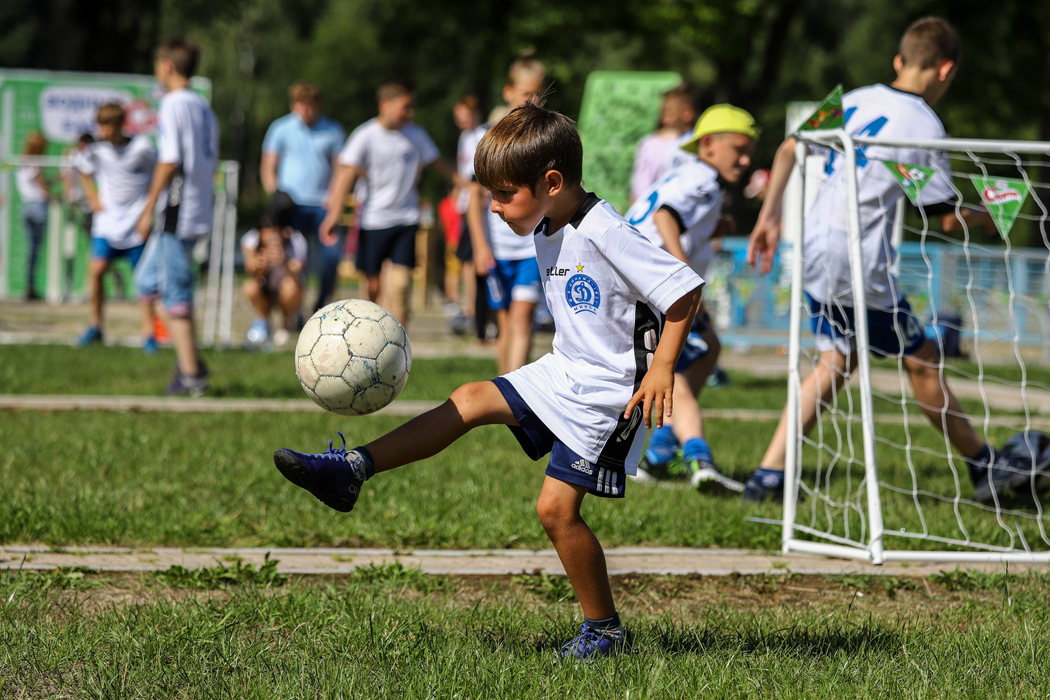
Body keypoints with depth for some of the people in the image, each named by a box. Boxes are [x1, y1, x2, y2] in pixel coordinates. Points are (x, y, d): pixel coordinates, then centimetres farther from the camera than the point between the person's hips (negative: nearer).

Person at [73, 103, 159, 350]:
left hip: (136, 224, -2)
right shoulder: (96, 149, -2)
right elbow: (83, 170, 19)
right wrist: (93, 198, 8)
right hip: (107, 221, 2)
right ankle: (95, 326, 3)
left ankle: (148, 332, 8)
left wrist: (150, 205, -2)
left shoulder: (142, 148, -11)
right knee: (96, 269, -11)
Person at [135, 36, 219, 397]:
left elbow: (169, 162, -16)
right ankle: (190, 360, 13)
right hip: (199, 211, 9)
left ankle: (191, 374, -5)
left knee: (175, 294, -4)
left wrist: (149, 210, -12)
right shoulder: (203, 107, 14)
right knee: (149, 281, 17)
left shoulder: (173, 105, -12)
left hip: (176, 213, -9)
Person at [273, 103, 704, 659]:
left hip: (607, 394, -9)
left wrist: (662, 369, -24)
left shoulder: (606, 234, -24)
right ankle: (351, 472, 7)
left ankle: (605, 630, 3)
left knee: (555, 507, -10)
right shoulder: (545, 233, 5)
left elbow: (684, 288, -23)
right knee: (471, 400, 5)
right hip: (563, 372, 9)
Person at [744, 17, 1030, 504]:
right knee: (922, 361, 7)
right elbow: (948, 219, -5)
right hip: (861, 266, -6)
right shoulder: (924, 126, -9)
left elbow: (789, 149, 12)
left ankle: (768, 476, 8)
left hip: (816, 256, 6)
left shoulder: (854, 101, 9)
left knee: (836, 362, 15)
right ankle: (985, 467, 20)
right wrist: (984, 218, 15)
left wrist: (770, 217, 18)